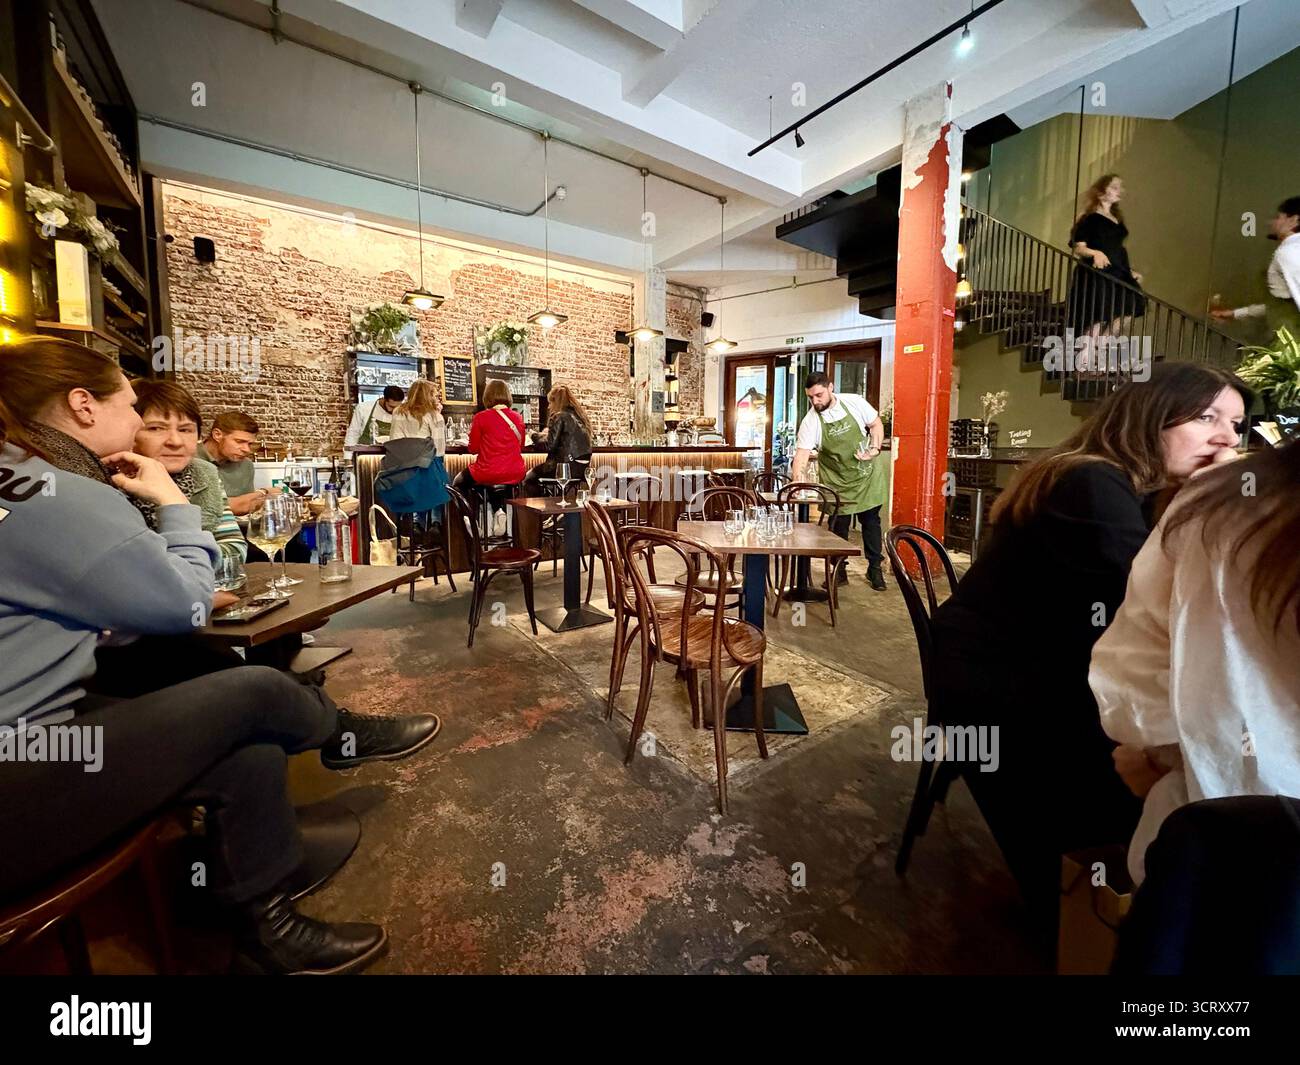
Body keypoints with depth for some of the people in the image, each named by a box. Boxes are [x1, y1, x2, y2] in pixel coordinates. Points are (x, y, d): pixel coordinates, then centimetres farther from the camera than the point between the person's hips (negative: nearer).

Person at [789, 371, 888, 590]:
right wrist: (797, 478, -42)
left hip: (867, 474, 1)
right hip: (838, 481, -1)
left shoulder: (854, 402, -11)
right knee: (838, 527, 3)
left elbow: (876, 424, 2)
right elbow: (802, 453, -24)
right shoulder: (810, 421, -15)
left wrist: (875, 449, -13)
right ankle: (839, 571, 19)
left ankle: (875, 568, 23)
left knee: (871, 521, 8)